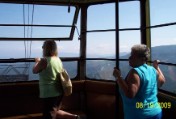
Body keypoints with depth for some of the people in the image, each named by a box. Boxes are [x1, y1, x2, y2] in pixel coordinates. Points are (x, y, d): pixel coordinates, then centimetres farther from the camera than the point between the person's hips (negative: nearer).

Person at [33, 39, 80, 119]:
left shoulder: (44, 60, -17)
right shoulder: (58, 60, 4)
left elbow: (34, 71, 0)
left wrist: (37, 62, 17)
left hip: (49, 94, -8)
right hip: (59, 92, 8)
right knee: (55, 112, 28)